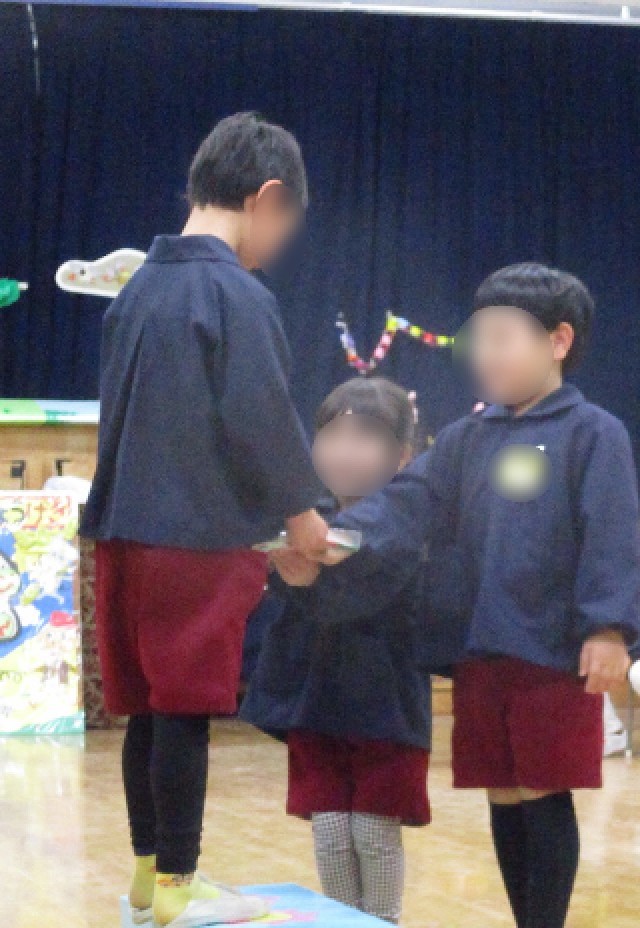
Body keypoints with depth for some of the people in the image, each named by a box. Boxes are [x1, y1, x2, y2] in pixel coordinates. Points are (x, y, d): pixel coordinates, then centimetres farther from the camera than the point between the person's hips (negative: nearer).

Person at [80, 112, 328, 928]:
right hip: (201, 538, -7)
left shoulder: (137, 288, 12)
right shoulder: (239, 294, -12)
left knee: (149, 708, 14)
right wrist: (300, 509, 2)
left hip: (127, 530, 8)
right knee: (185, 711, -1)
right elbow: (260, 419, -14)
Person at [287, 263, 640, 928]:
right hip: (480, 653, 6)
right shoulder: (469, 439, 13)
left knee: (544, 798, -1)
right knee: (503, 799, 11)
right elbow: (404, 506, 1)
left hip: (556, 654, -6)